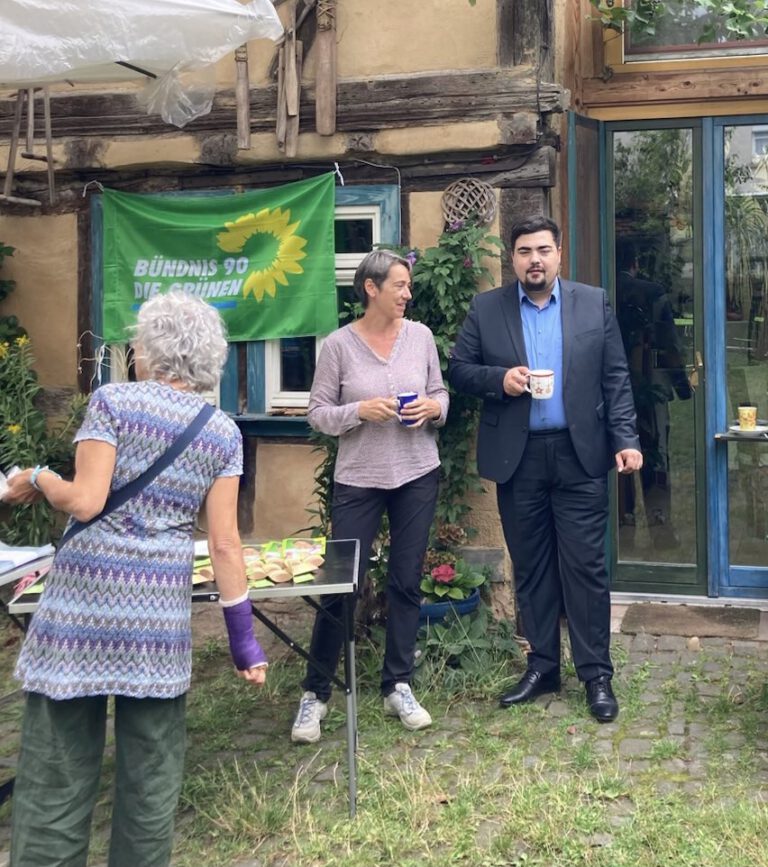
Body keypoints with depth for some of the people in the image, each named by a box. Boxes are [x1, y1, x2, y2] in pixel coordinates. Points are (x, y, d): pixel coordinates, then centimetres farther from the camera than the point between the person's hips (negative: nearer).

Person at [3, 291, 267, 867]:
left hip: (82, 600, -2)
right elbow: (223, 544, 1)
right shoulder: (223, 433, 5)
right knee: (151, 767, 13)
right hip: (161, 608, 3)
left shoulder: (113, 401, -2)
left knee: (58, 761, 6)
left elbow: (85, 502, -11)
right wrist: (243, 634, 5)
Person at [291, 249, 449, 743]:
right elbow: (318, 414, -3)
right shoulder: (339, 344, -6)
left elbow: (441, 395, 10)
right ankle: (316, 693, 14)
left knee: (407, 582, 9)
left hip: (418, 475, 3)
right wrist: (359, 411, -20)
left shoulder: (420, 335, 2)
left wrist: (433, 408, -11)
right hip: (359, 479, -3)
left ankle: (398, 686, 23)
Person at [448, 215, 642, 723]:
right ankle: (543, 667, 22)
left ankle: (597, 675, 12)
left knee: (586, 566, 1)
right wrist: (499, 378, -14)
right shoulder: (486, 309, 5)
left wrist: (625, 440, -6)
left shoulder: (594, 303, 4)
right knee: (531, 567, 10)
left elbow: (615, 378, 2)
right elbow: (458, 370, 5)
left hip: (580, 454, -1)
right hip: (518, 457, 1)